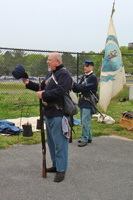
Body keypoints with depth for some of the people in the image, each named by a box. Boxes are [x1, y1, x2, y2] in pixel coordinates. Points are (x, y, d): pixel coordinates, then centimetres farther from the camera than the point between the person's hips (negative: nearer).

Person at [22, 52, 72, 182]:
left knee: (59, 142, -4)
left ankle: (61, 170, 6)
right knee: (51, 141, 18)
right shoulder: (50, 74, 18)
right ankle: (56, 165, 32)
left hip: (59, 114, -10)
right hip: (49, 113, 10)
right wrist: (29, 84, 10)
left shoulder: (64, 74, -14)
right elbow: (42, 88, 21)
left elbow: (59, 91, -25)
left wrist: (43, 95, -18)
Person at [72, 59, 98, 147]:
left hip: (88, 103, -9)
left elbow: (83, 87, -20)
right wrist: (73, 86, -9)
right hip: (82, 102, 9)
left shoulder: (93, 78, -13)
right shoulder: (83, 77, 14)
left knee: (85, 122, -7)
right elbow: (78, 89, 11)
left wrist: (73, 84, -10)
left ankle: (84, 139, 0)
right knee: (84, 122, 15)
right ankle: (89, 137, 26)